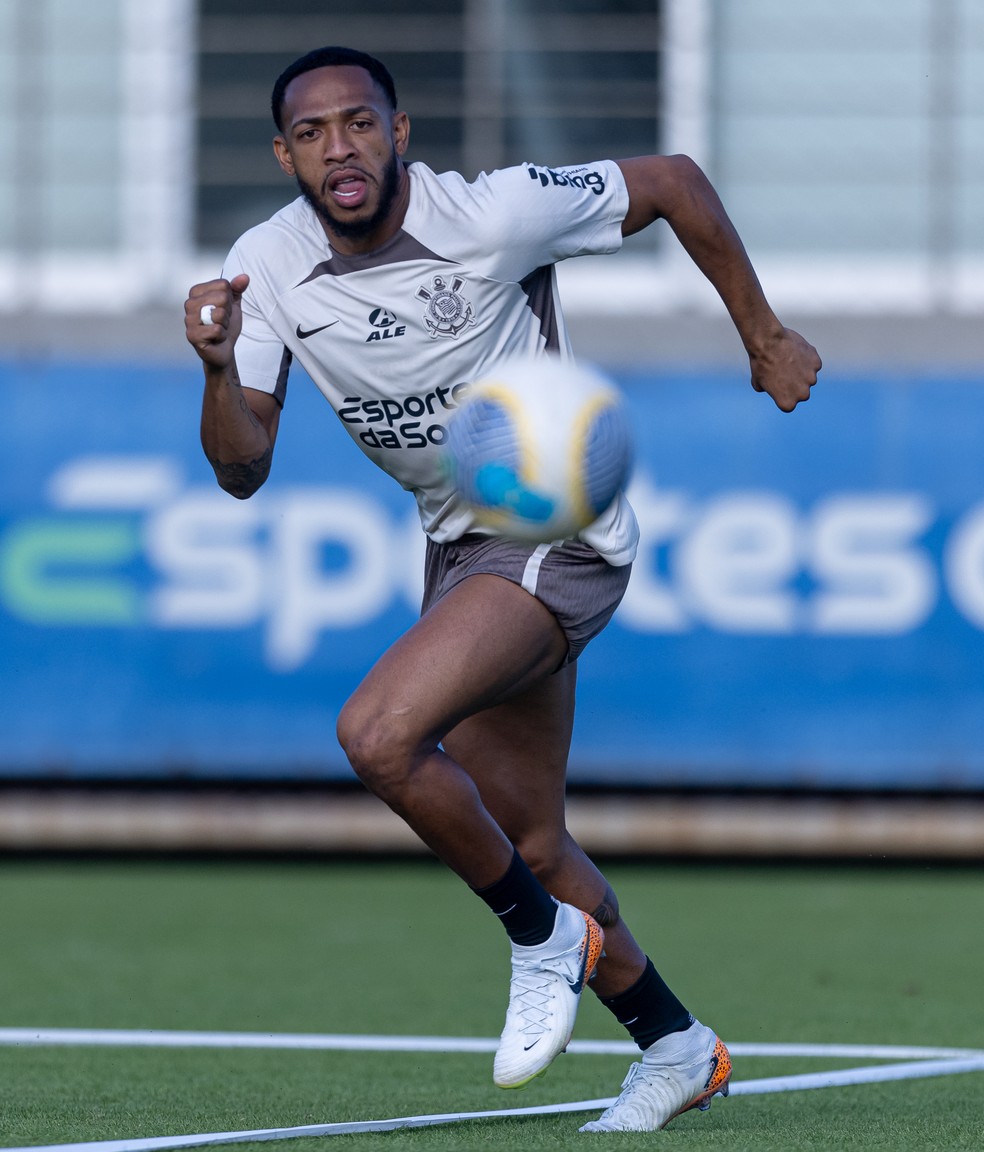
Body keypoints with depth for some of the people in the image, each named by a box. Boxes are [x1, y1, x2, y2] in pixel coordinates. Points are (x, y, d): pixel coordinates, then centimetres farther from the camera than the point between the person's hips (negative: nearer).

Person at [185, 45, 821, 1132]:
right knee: (528, 846, 12)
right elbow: (242, 469, -6)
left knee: (379, 733, -27)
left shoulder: (492, 216, -22)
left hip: (562, 534, -7)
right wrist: (219, 368, -27)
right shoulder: (266, 267, -7)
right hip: (459, 543, 7)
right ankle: (676, 1046, 32)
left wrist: (764, 337, 1)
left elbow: (674, 180, -7)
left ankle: (546, 939, -5)